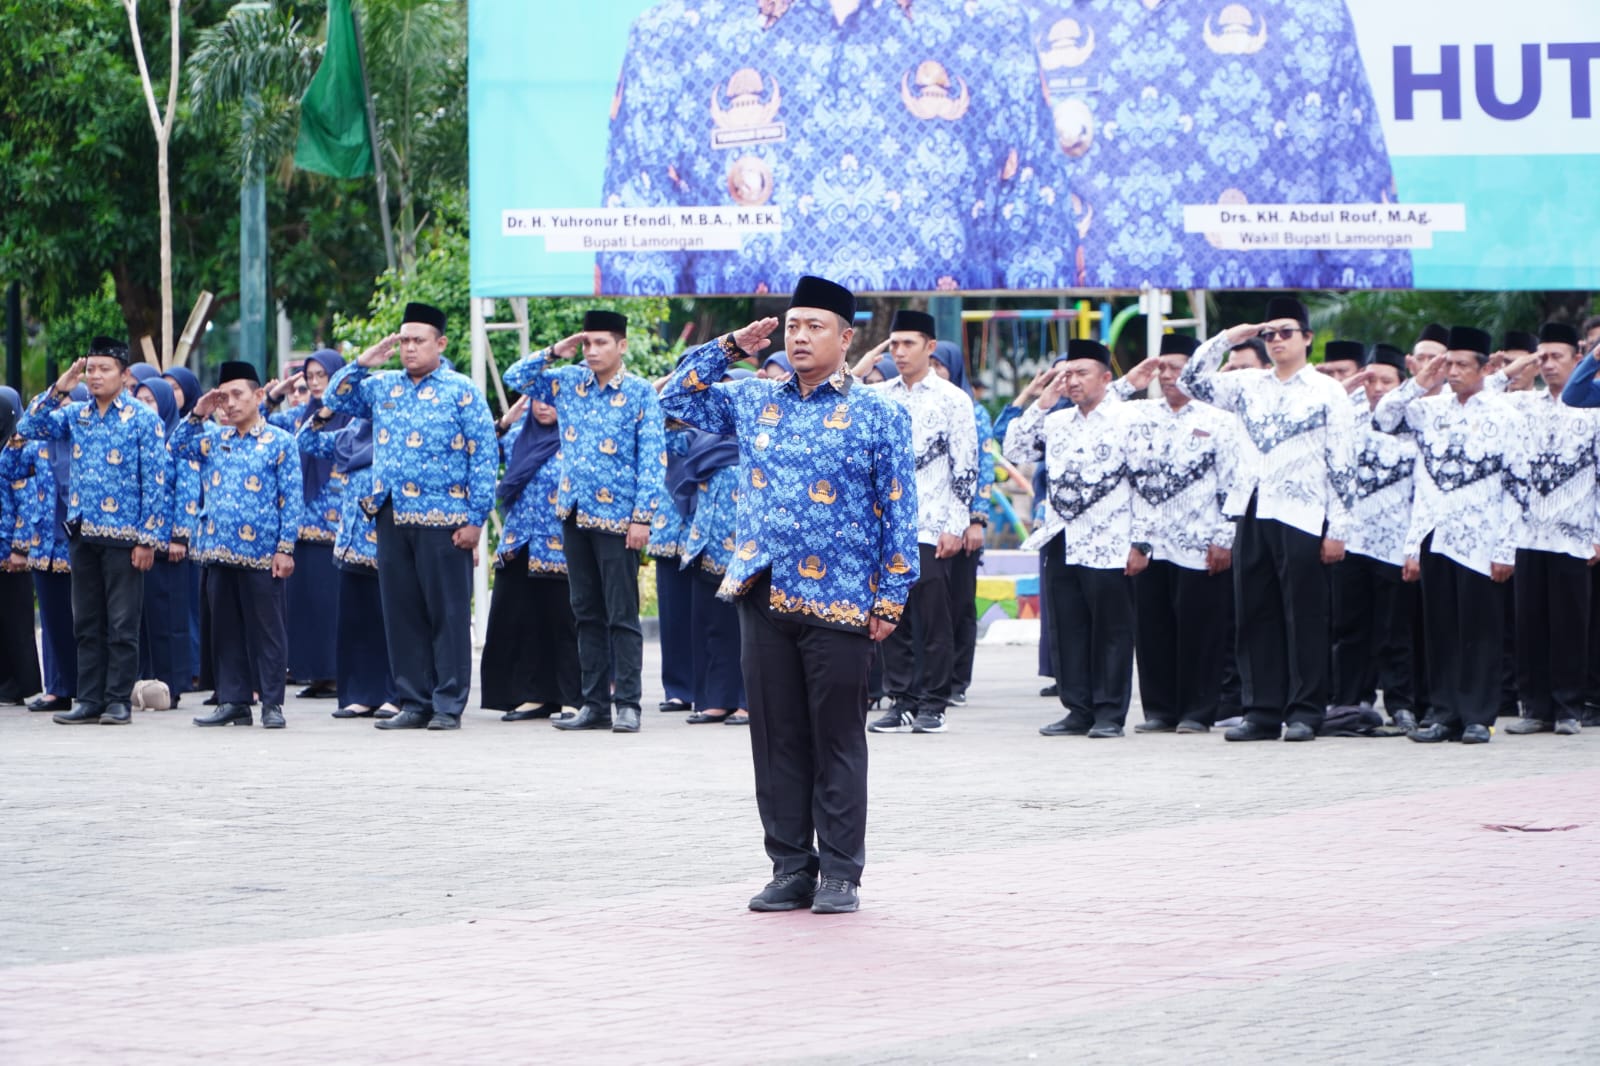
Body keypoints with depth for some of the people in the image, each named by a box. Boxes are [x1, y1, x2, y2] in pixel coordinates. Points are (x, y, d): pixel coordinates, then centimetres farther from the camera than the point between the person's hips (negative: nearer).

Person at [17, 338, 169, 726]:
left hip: (123, 535, -5)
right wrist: (59, 389, -4)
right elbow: (29, 428, 6)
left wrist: (149, 538, -12)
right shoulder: (76, 413, 9)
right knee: (86, 622, 8)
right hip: (83, 533, 5)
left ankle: (119, 700, 5)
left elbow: (156, 481, -8)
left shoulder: (143, 419, -6)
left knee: (122, 624, -1)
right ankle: (90, 700, 13)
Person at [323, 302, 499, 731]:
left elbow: (484, 457, -4)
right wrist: (363, 363, 4)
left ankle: (449, 706, 1)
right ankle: (414, 703, 12)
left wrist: (475, 518, -10)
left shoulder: (461, 391, -1)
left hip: (443, 519, -5)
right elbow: (335, 400, 19)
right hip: (392, 517, 5)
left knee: (448, 614, -2)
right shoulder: (382, 387, 14)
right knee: (401, 614, 6)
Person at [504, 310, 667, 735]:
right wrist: (554, 352, 1)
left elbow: (652, 459, -9)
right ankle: (595, 704, 13)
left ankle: (627, 704, -1)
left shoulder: (640, 393, -6)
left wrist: (643, 517, -14)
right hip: (574, 515, 6)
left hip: (617, 519, -6)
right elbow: (516, 378, 13)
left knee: (621, 615, -4)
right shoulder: (568, 383, 8)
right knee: (587, 613, 9)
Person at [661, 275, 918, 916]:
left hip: (839, 603, -4)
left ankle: (840, 874, 6)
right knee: (777, 740, 6)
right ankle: (790, 869, 12)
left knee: (837, 741, 1)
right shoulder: (753, 402, 11)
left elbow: (899, 513, 0)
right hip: (765, 598, 4)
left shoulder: (878, 417, 0)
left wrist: (891, 597, -5)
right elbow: (678, 396, 20)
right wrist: (731, 347, 9)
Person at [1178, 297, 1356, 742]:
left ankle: (1305, 713, 2)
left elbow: (1343, 466, -2)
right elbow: (1192, 381, 13)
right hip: (1253, 517, 5)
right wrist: (1226, 338, 7)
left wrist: (1338, 529, -7)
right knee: (1255, 618, 5)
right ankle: (1262, 712, 9)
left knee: (1304, 618, -2)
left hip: (1301, 518, -5)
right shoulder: (1249, 385, 14)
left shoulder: (1327, 392, 1)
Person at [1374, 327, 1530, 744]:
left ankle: (1477, 717, 4)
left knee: (1478, 631, -1)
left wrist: (1506, 549, -8)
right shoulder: (1430, 408, 12)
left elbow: (1518, 487, -3)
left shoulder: (1504, 416, -1)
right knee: (1439, 629, 6)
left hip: (1478, 543, -4)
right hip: (1434, 538, 4)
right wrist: (1419, 382, -1)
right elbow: (1383, 418, 4)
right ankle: (1443, 714, 11)